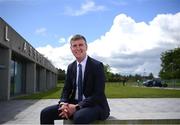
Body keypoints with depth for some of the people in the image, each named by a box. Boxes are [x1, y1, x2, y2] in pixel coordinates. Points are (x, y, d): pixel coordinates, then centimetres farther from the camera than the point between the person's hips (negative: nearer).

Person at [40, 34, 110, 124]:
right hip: (74, 104, 6)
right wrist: (63, 103, -13)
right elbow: (66, 89, 10)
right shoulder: (71, 67, 9)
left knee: (79, 117, -39)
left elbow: (98, 94, -16)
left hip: (94, 105, -6)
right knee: (45, 112, -11)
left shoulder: (97, 65, -9)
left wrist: (77, 107, -23)